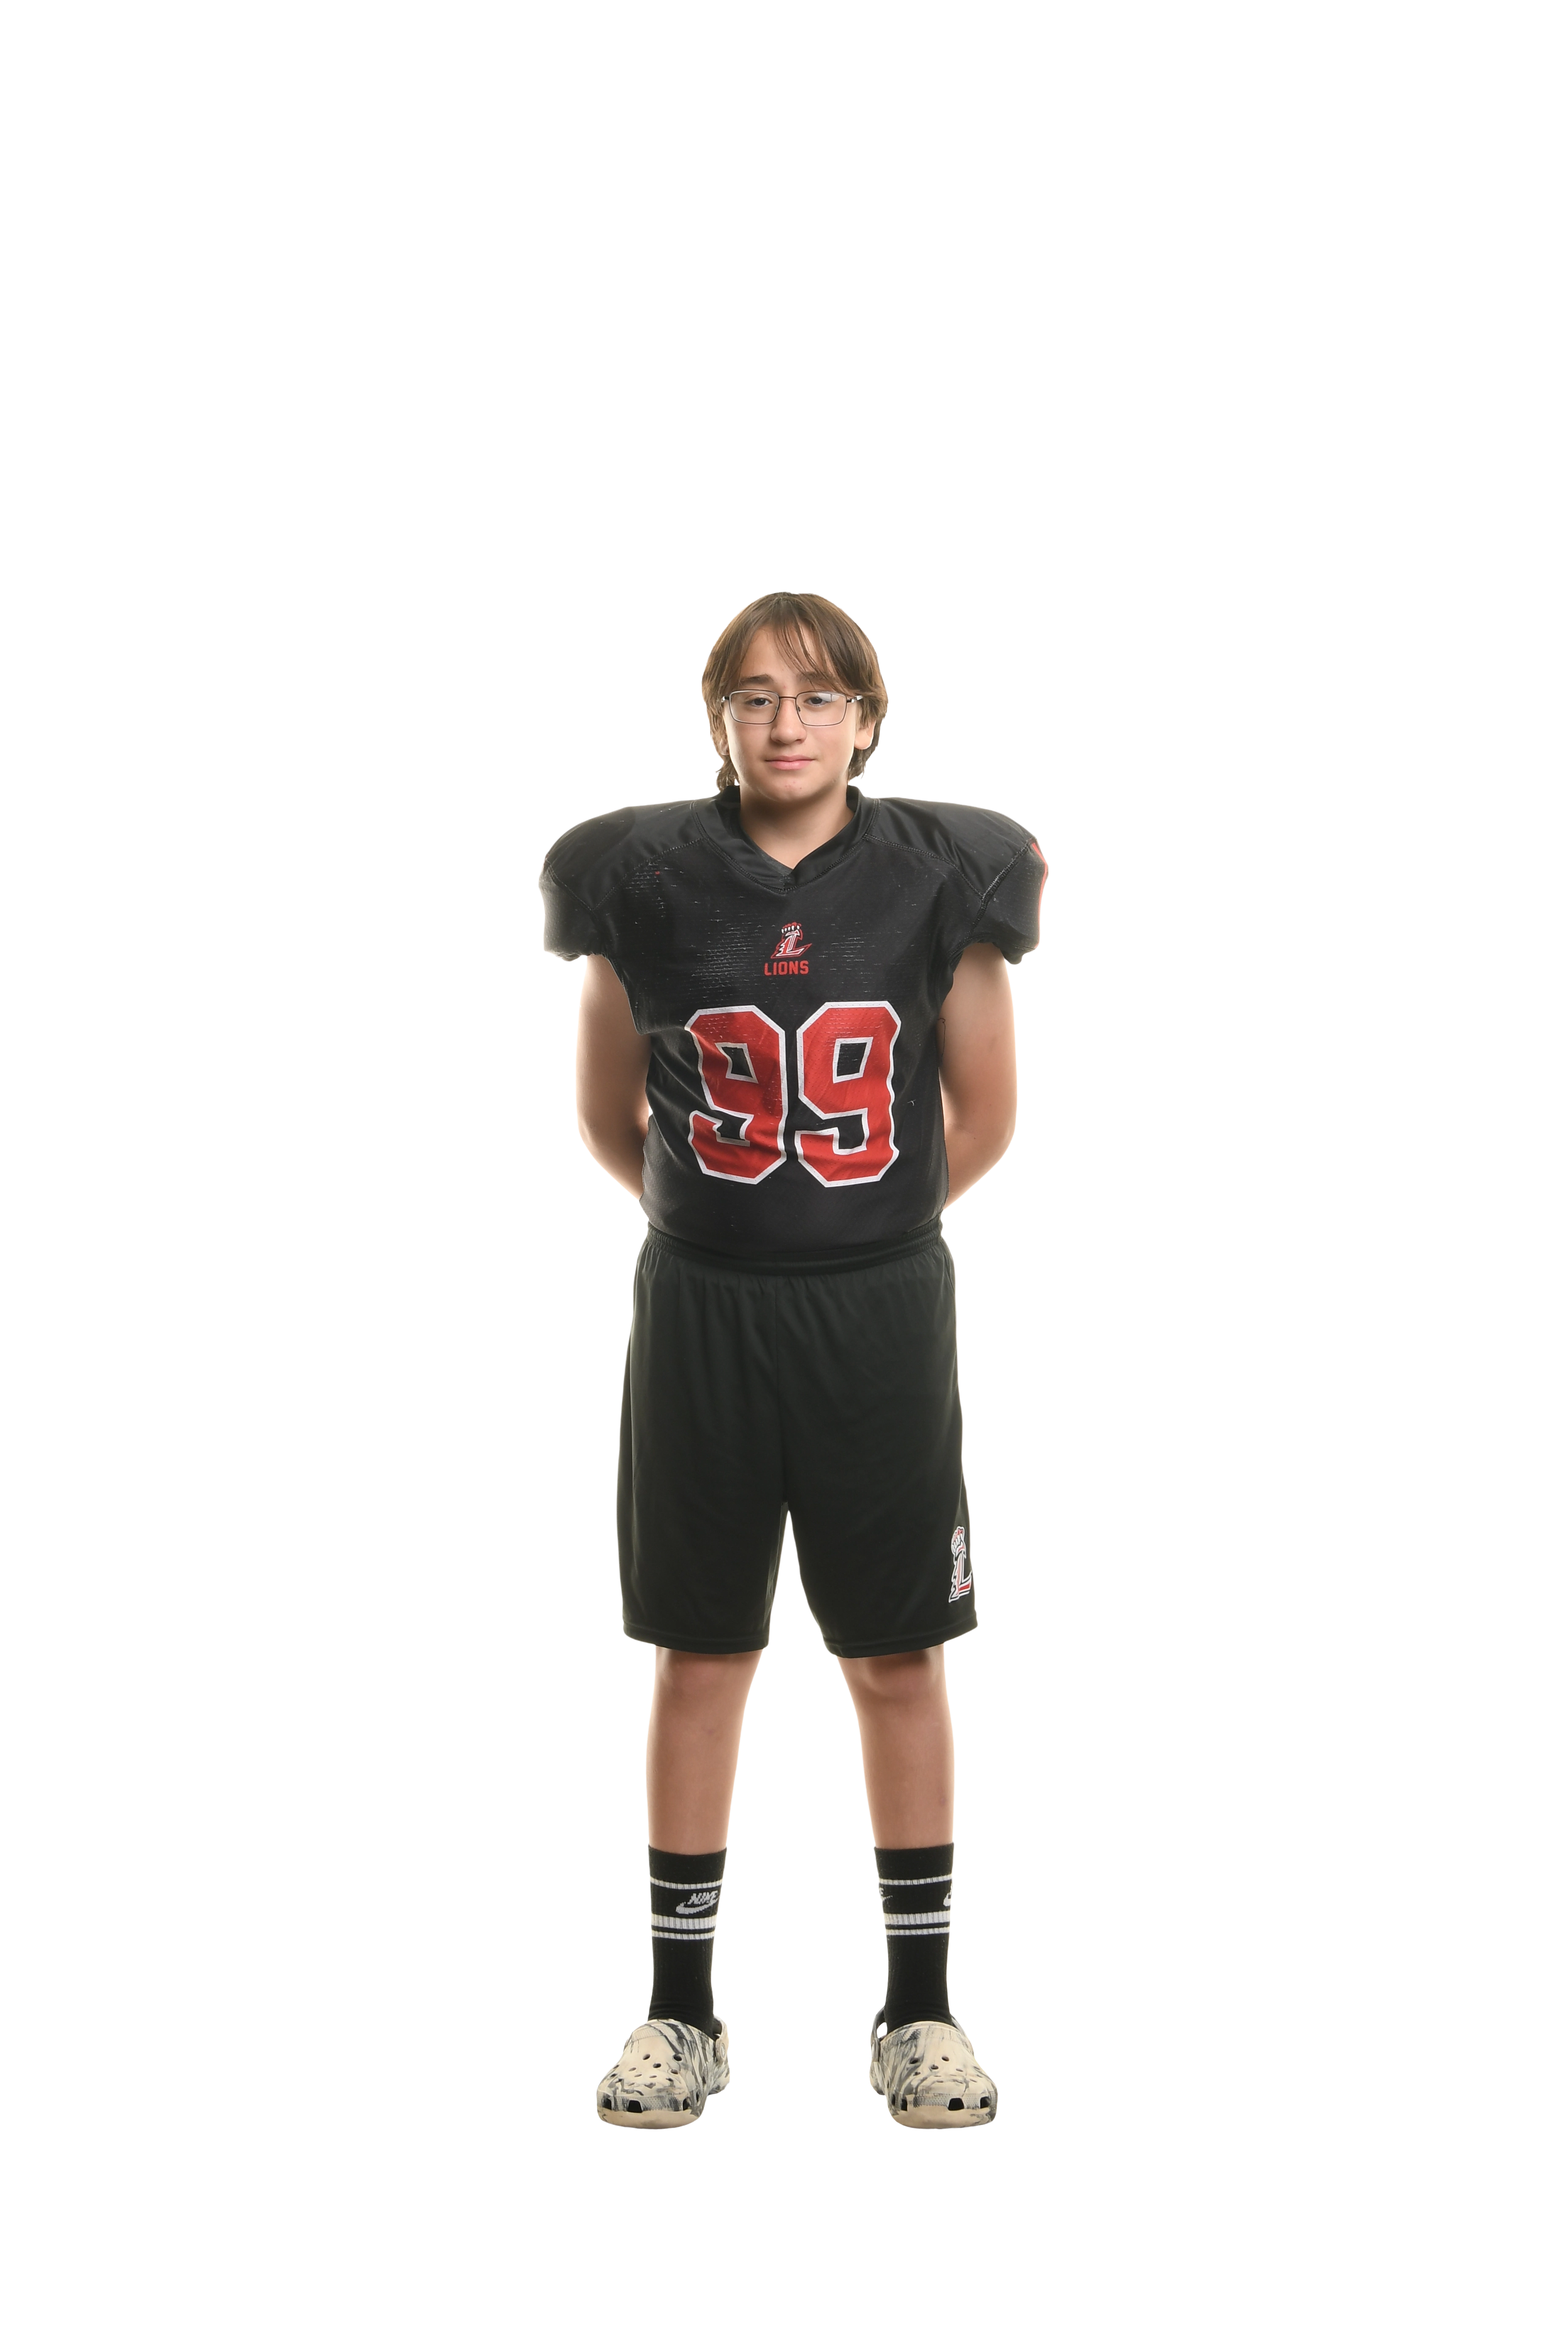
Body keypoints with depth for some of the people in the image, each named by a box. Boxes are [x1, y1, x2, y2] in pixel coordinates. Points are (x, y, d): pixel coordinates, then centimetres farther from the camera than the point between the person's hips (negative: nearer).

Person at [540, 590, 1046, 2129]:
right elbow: (607, 1119, 9)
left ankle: (919, 2007, 18)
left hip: (883, 1312, 0)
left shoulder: (936, 878, -3)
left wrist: (867, 1219, 11)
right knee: (699, 1657, 7)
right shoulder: (645, 880, -3)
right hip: (700, 1310, 0)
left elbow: (985, 1117, 6)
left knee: (898, 1660, 7)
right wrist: (715, 1215, 11)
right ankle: (682, 2012, 18)